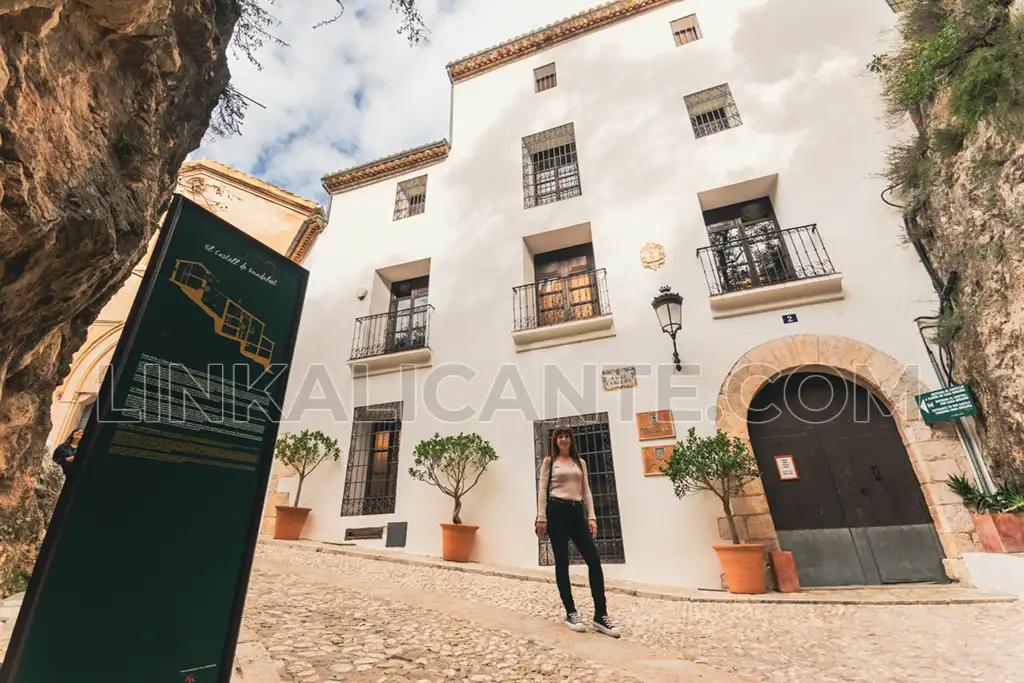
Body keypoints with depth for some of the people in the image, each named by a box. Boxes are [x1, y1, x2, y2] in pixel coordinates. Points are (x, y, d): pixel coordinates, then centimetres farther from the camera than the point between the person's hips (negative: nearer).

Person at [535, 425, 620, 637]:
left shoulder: (580, 462, 16)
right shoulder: (549, 461, 6)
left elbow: (586, 491, 14)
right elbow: (542, 489, 1)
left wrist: (591, 516, 3)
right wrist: (541, 517, -8)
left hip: (577, 512, 4)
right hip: (556, 512, -3)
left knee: (594, 561, -4)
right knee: (562, 562, 1)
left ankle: (600, 616, 3)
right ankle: (570, 613, 13)